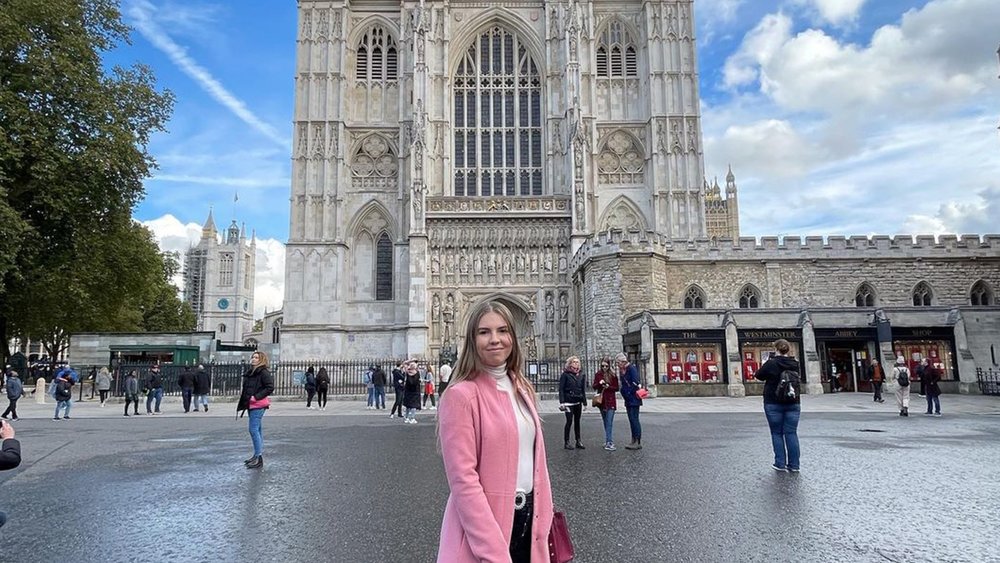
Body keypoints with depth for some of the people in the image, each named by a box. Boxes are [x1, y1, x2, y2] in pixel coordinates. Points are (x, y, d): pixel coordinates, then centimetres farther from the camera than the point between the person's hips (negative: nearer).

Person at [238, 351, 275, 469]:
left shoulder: (263, 372, -12)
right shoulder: (251, 372, 16)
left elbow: (270, 387, -19)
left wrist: (256, 397, -20)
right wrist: (243, 393, 10)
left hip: (258, 404, -9)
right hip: (251, 404, 9)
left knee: (254, 429, -12)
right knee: (257, 429, 14)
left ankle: (259, 458, -9)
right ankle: (257, 455, 22)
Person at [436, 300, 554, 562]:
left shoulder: (523, 389, 6)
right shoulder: (461, 395, -16)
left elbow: (535, 458, 11)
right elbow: (463, 479, -19)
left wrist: (542, 516, 5)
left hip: (528, 517, 7)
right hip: (484, 522, -6)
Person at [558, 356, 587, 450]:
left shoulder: (580, 375, 10)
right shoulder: (565, 374, -4)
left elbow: (583, 390, 15)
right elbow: (561, 389, -7)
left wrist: (584, 402, 11)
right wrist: (562, 402, -14)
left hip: (578, 402, 5)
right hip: (569, 402, -5)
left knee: (577, 421, 10)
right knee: (569, 421, -5)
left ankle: (578, 441, 16)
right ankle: (566, 442, 4)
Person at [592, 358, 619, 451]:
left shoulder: (613, 375, -3)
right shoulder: (598, 374, 5)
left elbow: (617, 388, 1)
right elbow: (594, 387, 4)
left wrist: (608, 387, -16)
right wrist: (599, 383, -16)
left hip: (611, 401, -4)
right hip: (601, 401, 4)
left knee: (609, 423, -10)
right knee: (606, 423, 12)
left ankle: (608, 443, -14)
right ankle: (609, 441, 20)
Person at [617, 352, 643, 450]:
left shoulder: (631, 368, -13)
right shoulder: (622, 370, 13)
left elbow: (635, 383, -19)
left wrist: (629, 393, -12)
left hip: (634, 399, -9)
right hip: (628, 400, 9)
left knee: (634, 419, -7)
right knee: (632, 420, 11)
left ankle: (638, 442, -4)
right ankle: (634, 441, 16)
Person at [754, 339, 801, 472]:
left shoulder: (771, 363, -12)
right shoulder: (795, 364, 0)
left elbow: (758, 375, 0)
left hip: (773, 404, -3)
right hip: (793, 404, 3)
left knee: (777, 433, 5)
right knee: (791, 433, 6)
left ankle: (780, 463, 5)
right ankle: (794, 465, 7)